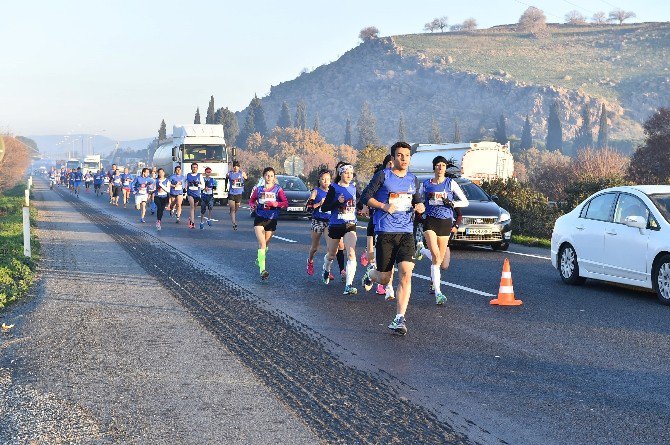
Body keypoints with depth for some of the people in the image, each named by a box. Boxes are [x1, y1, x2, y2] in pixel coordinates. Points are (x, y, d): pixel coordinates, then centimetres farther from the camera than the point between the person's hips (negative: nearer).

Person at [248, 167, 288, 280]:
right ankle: (262, 270, -25)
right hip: (259, 219, -1)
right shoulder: (259, 189, 7)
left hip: (272, 220, 1)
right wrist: (253, 205, -6)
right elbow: (251, 200, 17)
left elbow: (286, 203, -5)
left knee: (265, 244, 14)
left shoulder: (278, 189, 0)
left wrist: (274, 204, -20)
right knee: (262, 243, -16)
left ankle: (260, 259, 44)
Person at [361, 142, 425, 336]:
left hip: (406, 232, 3)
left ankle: (399, 319, -13)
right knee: (384, 279, 3)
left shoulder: (413, 180, 14)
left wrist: (419, 207, 3)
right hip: (385, 231, -3)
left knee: (406, 274, -14)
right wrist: (384, 206, -14)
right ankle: (370, 274, 42)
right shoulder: (383, 176, -1)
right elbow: (366, 197, -1)